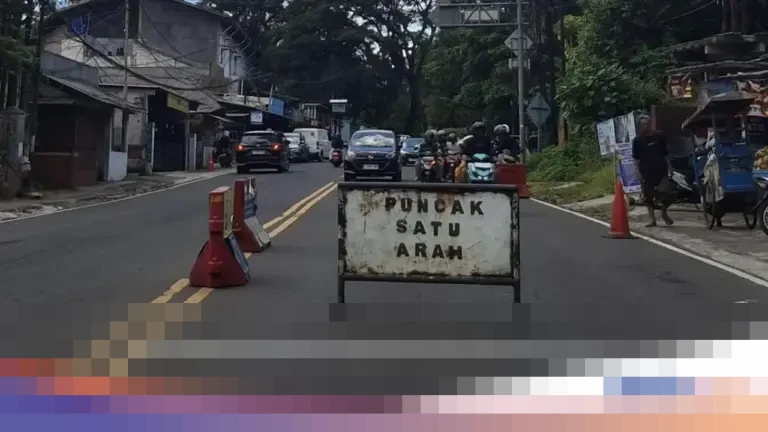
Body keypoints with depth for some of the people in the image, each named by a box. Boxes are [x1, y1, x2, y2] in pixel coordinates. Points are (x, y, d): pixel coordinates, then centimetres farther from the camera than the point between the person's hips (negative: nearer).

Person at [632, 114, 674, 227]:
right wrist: (638, 172, -10)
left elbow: (665, 154, 11)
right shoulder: (637, 140, 0)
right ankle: (652, 219, 11)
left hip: (661, 170, 1)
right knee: (648, 196, 2)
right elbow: (636, 158, -1)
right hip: (646, 172, -1)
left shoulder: (659, 137, 6)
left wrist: (669, 167, 5)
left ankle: (664, 213, 25)